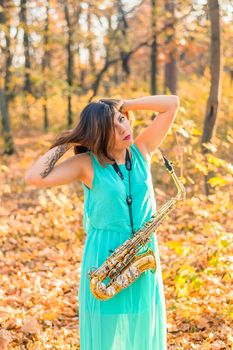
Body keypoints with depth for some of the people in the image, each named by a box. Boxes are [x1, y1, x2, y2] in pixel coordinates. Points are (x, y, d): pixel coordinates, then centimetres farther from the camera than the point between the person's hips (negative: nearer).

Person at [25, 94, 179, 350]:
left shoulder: (142, 150, 3)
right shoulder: (86, 164, -8)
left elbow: (172, 103, 2)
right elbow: (34, 178, -19)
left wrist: (125, 105, -3)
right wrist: (64, 145, -9)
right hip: (103, 258, -3)